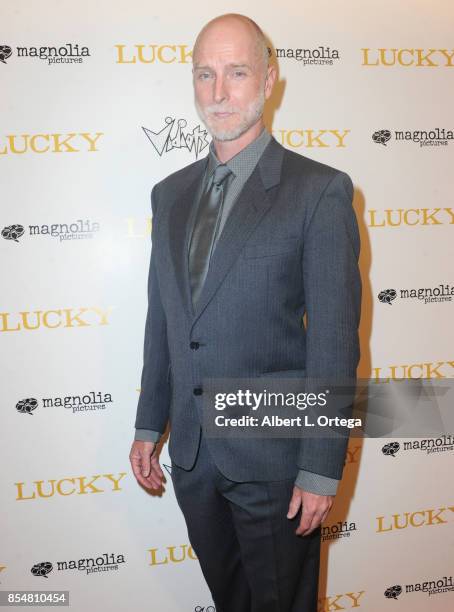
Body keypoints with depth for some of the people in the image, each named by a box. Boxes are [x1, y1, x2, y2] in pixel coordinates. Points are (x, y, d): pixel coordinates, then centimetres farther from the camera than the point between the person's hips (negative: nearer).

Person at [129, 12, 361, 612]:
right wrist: (148, 426, 11)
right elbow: (161, 320, 10)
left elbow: (334, 338, -14)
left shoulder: (319, 190, -12)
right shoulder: (171, 193, 6)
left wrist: (321, 469, -14)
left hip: (274, 456, -5)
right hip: (192, 455, 5)